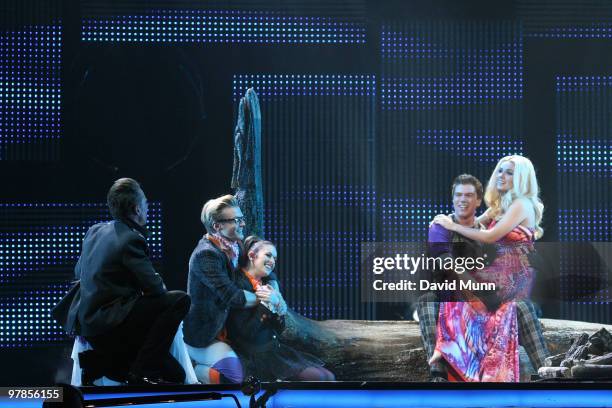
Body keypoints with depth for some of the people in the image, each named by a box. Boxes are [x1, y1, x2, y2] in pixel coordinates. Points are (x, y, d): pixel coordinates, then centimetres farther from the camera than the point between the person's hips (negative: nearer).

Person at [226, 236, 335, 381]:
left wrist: (278, 304, -4)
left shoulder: (265, 285, 15)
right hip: (257, 356, -9)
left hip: (275, 349, 9)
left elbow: (279, 329, 13)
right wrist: (266, 304, -19)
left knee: (328, 377, -5)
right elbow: (246, 333, -18)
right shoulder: (240, 285, -11)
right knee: (318, 378, -19)